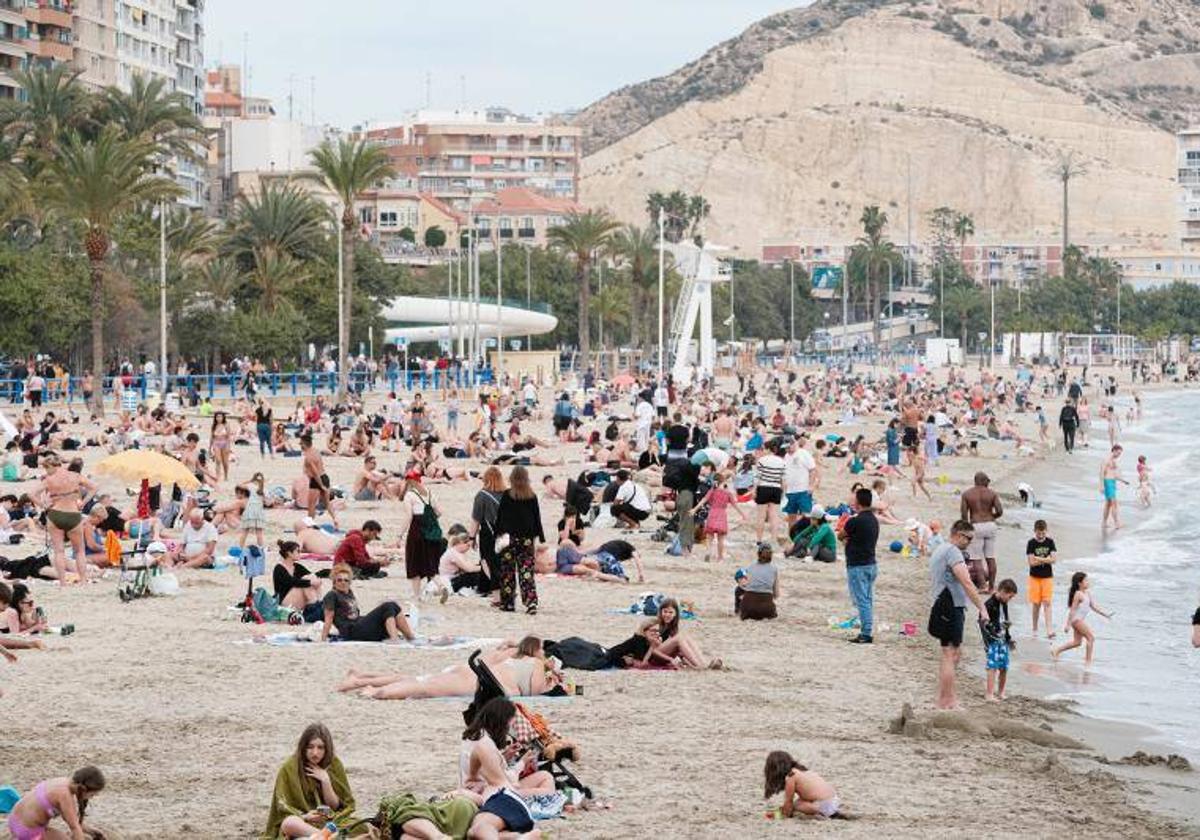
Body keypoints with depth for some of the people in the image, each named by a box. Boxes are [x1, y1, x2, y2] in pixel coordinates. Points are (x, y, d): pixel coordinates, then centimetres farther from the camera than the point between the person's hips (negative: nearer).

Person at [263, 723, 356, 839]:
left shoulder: (334, 764, 2)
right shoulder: (289, 769, -4)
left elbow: (335, 806, 3)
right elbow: (283, 808, -3)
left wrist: (325, 781, -11)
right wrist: (304, 817, -21)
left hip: (328, 821, 2)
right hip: (301, 822, -2)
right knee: (289, 823, -38)